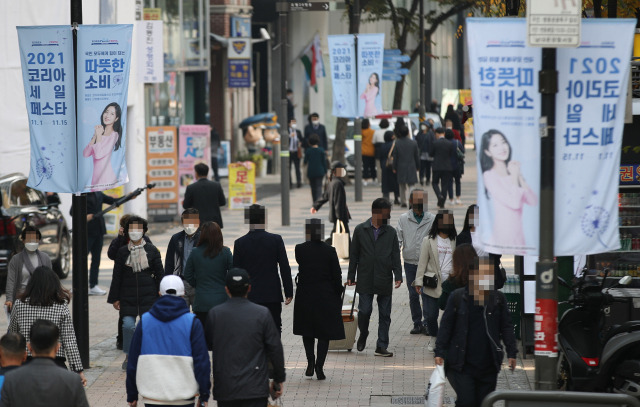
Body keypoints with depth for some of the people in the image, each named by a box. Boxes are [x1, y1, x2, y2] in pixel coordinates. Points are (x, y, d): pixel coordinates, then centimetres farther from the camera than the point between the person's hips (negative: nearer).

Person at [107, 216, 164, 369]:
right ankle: (128, 356, 8)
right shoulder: (122, 252, 5)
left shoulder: (152, 250, 4)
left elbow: (159, 274, 7)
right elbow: (117, 276, 8)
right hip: (128, 296, 0)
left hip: (148, 295, 0)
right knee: (128, 325, -8)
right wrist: (115, 298, 4)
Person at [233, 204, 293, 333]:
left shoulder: (240, 243, -3)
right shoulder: (276, 240, -5)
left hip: (249, 296, 0)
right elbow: (285, 268, -3)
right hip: (273, 296, 0)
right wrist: (289, 292, 4)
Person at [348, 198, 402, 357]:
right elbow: (354, 255, 7)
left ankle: (381, 347, 10)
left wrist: (398, 276, -6)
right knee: (364, 311, -5)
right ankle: (363, 335, 24)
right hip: (365, 280, -2)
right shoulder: (360, 230, 4)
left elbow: (396, 256, 6)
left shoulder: (391, 232, 7)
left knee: (385, 315, 3)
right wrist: (351, 276, 4)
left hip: (384, 281, 2)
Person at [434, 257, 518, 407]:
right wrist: (439, 352, -1)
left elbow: (506, 327, 8)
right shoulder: (458, 297, -2)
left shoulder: (498, 298, 3)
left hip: (488, 365, 2)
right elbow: (446, 325, 3)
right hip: (462, 365, -2)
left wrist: (511, 353, 2)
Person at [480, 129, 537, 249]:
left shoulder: (513, 170, 12)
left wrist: (519, 177, -6)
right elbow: (514, 203, -18)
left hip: (519, 234, 6)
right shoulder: (489, 175, -9)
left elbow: (533, 201, 3)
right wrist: (514, 177, -5)